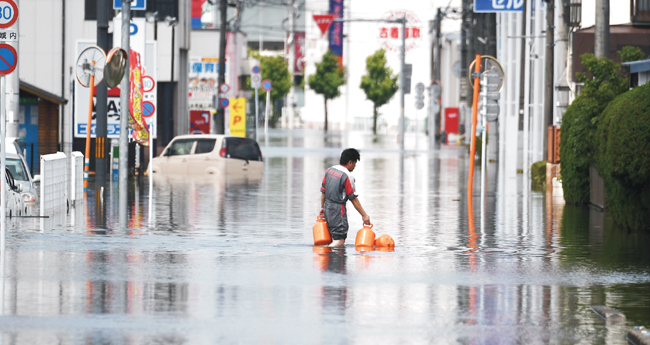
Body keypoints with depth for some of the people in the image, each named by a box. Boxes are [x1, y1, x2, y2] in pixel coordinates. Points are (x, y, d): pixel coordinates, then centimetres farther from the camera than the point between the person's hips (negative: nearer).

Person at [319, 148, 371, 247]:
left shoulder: (330, 171, 7)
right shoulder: (347, 176, -14)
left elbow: (323, 191, 13)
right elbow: (353, 198, -14)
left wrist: (322, 207, 25)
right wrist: (364, 215, -9)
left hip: (327, 207, 8)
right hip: (338, 209, -8)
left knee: (334, 238, 17)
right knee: (339, 240, -8)